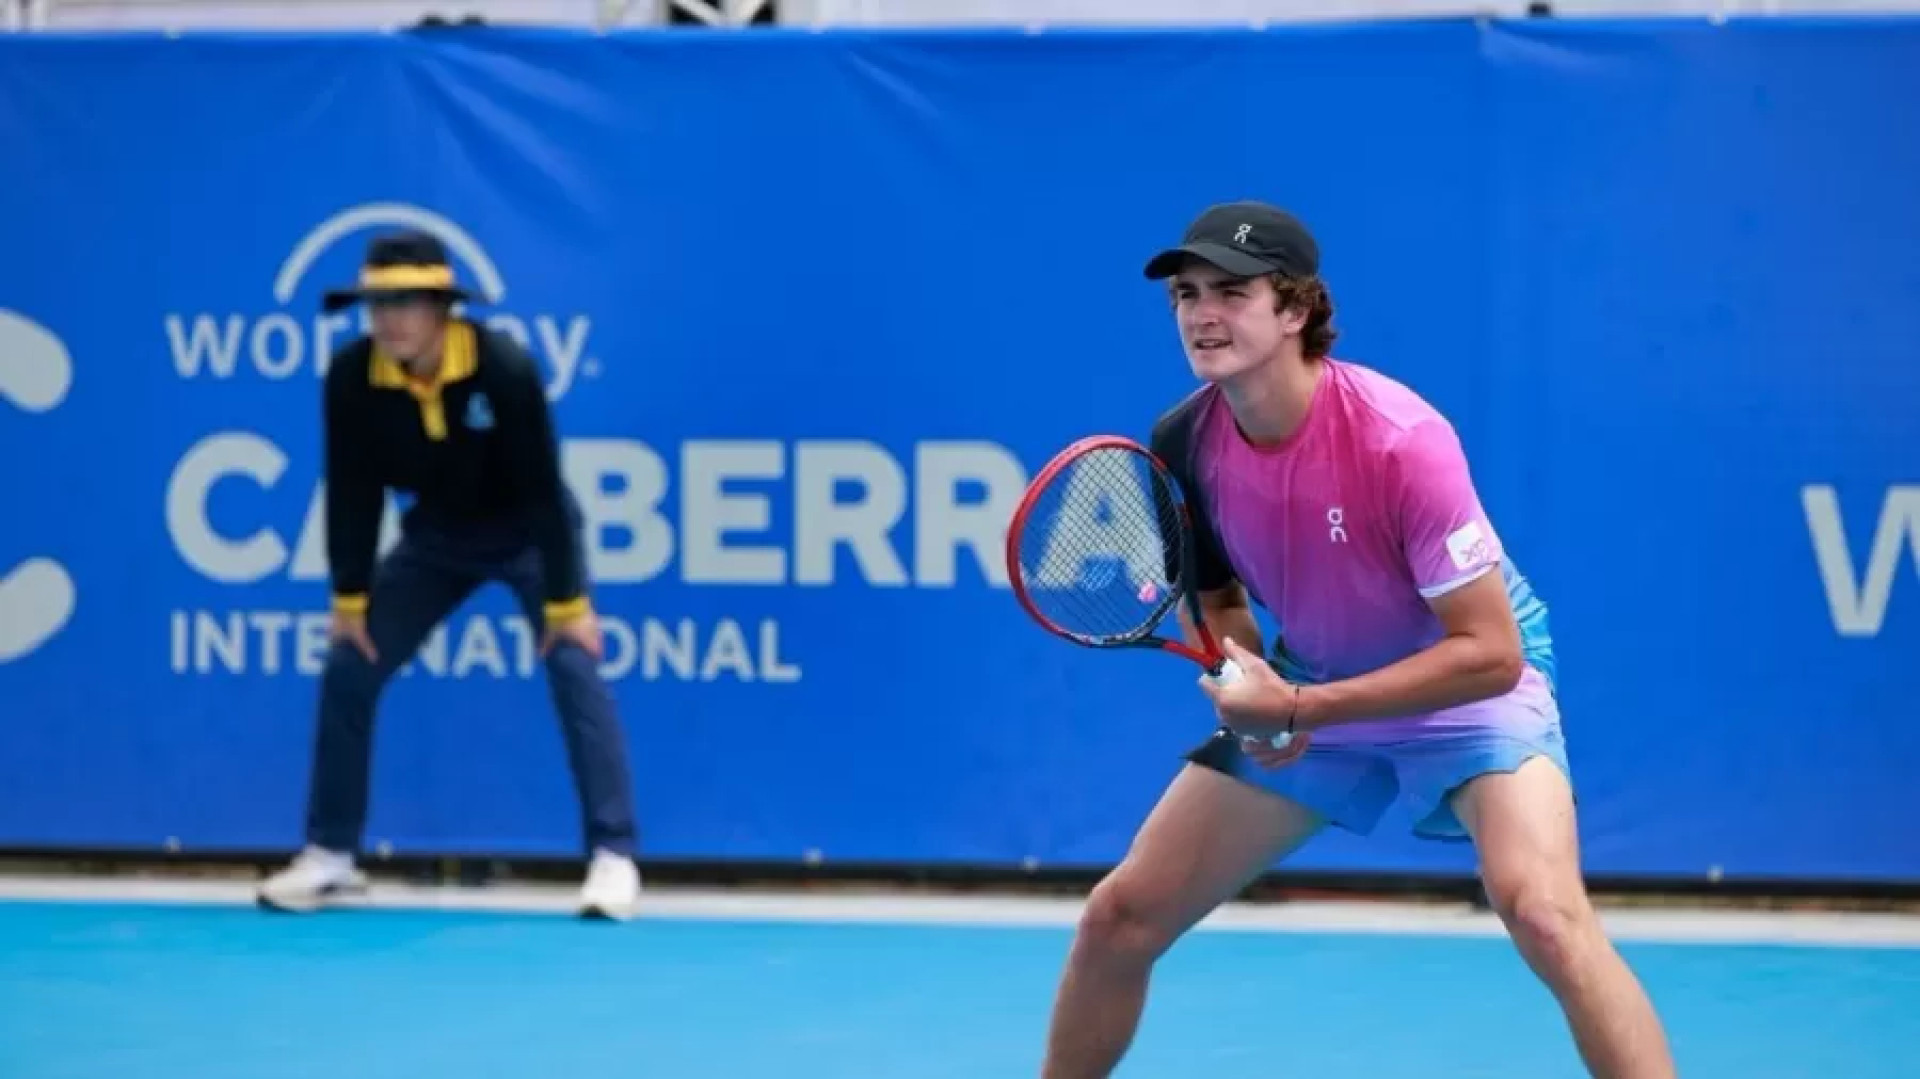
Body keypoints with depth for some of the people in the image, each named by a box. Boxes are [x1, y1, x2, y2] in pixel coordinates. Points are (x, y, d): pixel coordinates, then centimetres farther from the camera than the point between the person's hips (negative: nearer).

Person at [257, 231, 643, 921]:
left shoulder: (505, 369, -33)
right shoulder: (351, 378, -23)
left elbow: (542, 488, -26)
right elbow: (352, 491, -11)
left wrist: (567, 602, -23)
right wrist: (350, 601, -7)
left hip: (526, 532, -4)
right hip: (436, 536, 4)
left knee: (575, 667, -20)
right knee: (348, 668, -3)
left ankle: (613, 856, -15)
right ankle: (329, 853, 10)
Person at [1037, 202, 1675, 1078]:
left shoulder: (1398, 440, -31)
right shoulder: (1183, 444, -14)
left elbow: (1491, 653, -29)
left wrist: (1297, 708, -31)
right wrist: (1248, 688, -16)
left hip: (1470, 685, -5)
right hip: (1308, 692, 6)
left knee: (1543, 914, -31)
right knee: (1118, 918, 2)